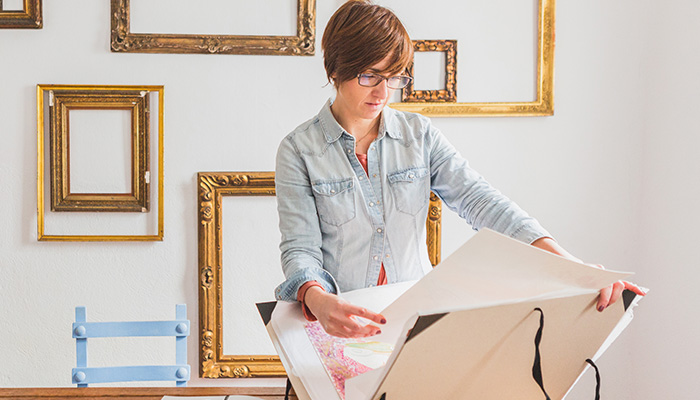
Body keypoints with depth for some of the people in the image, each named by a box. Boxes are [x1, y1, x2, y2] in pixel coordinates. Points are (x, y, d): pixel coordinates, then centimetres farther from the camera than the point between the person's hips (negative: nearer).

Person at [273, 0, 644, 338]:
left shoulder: (419, 134, 7)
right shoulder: (299, 150, -1)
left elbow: (476, 197, -4)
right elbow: (300, 248, -8)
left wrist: (567, 263, -19)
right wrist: (318, 300, -32)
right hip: (337, 323, -2)